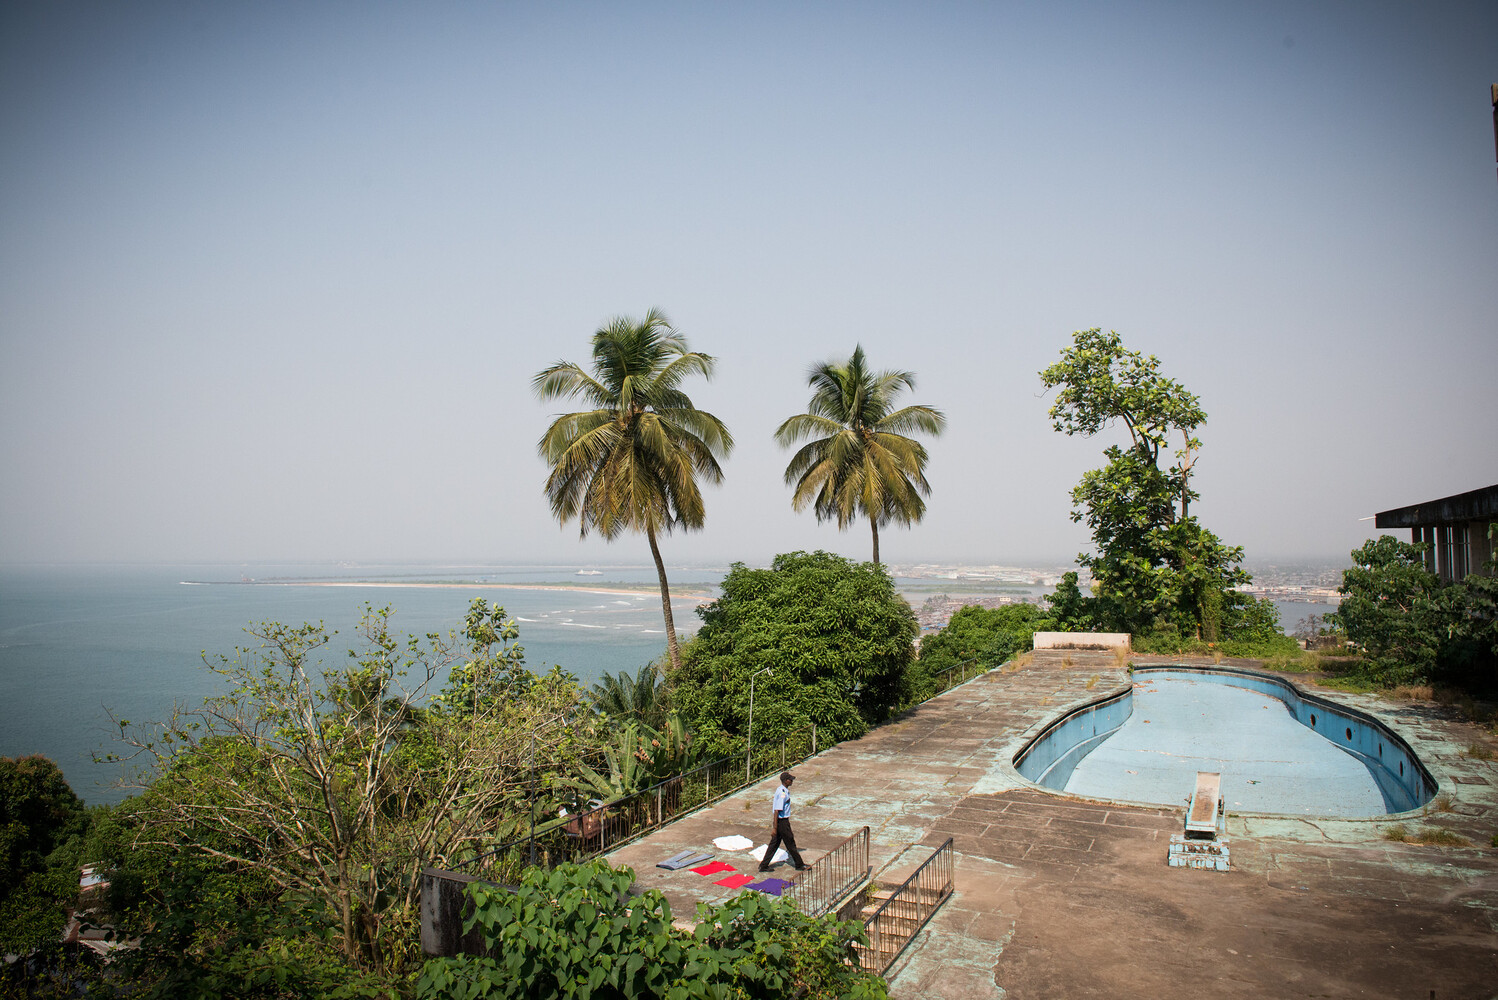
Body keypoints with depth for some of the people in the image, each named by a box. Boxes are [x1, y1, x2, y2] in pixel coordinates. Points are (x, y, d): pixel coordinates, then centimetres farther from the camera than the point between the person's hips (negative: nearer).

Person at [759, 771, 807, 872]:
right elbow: (776, 811, -25)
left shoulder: (783, 790, 9)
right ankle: (799, 865, 21)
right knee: (790, 844, 6)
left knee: (774, 844, 12)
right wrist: (774, 828, -24)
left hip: (783, 821, 9)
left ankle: (763, 866, 14)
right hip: (782, 822, -9)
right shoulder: (782, 793, -23)